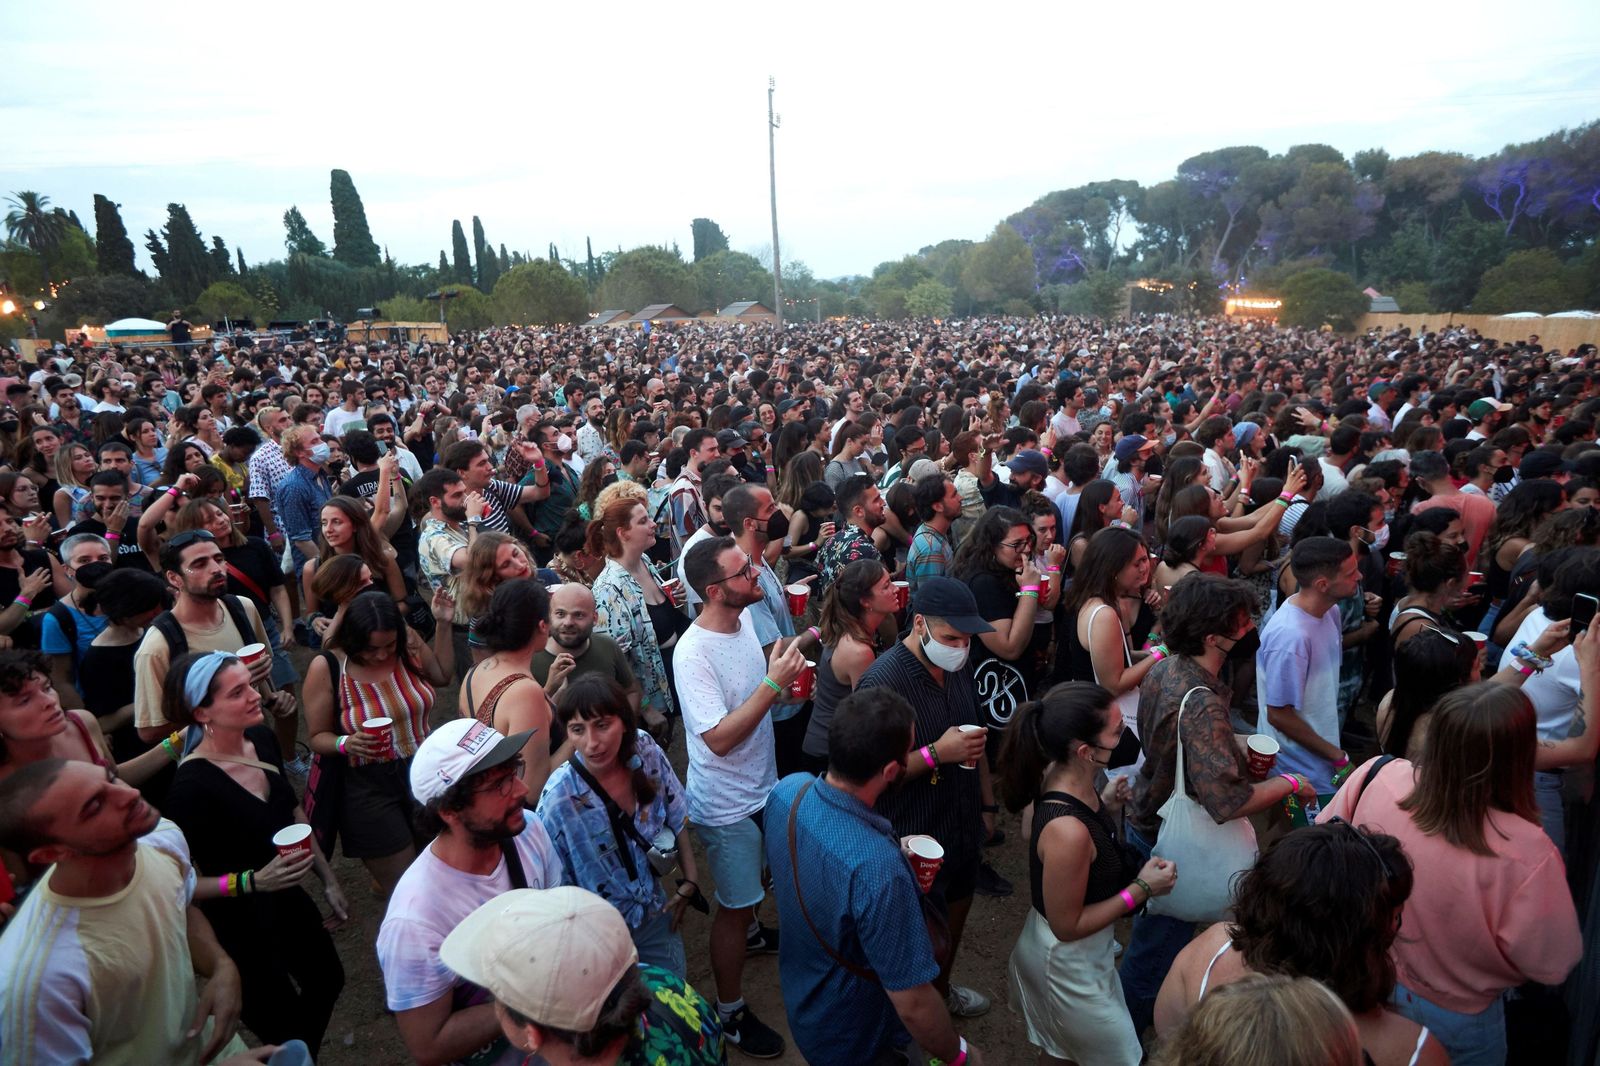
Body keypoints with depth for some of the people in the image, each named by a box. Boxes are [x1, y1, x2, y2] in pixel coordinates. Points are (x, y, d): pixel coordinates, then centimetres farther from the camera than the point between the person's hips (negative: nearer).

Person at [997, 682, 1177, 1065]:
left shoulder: (1061, 774, -15)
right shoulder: (1068, 830, -40)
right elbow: (1067, 926, -26)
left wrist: (1104, 807, -7)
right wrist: (1142, 889, -21)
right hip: (1068, 965, -7)